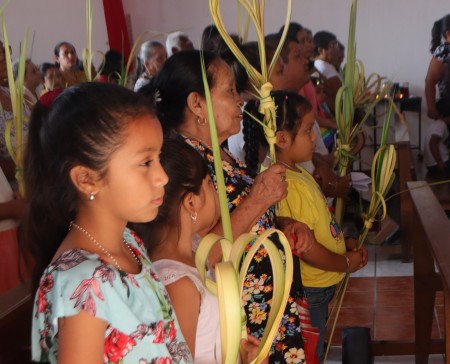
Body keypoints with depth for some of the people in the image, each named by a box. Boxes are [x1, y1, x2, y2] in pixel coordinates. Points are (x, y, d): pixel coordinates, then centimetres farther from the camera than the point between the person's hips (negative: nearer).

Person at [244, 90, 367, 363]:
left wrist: (345, 242, 5)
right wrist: (346, 263, -12)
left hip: (320, 285, 9)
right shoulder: (289, 186, -28)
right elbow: (305, 248, -26)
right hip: (309, 290, -9)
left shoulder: (298, 173, 3)